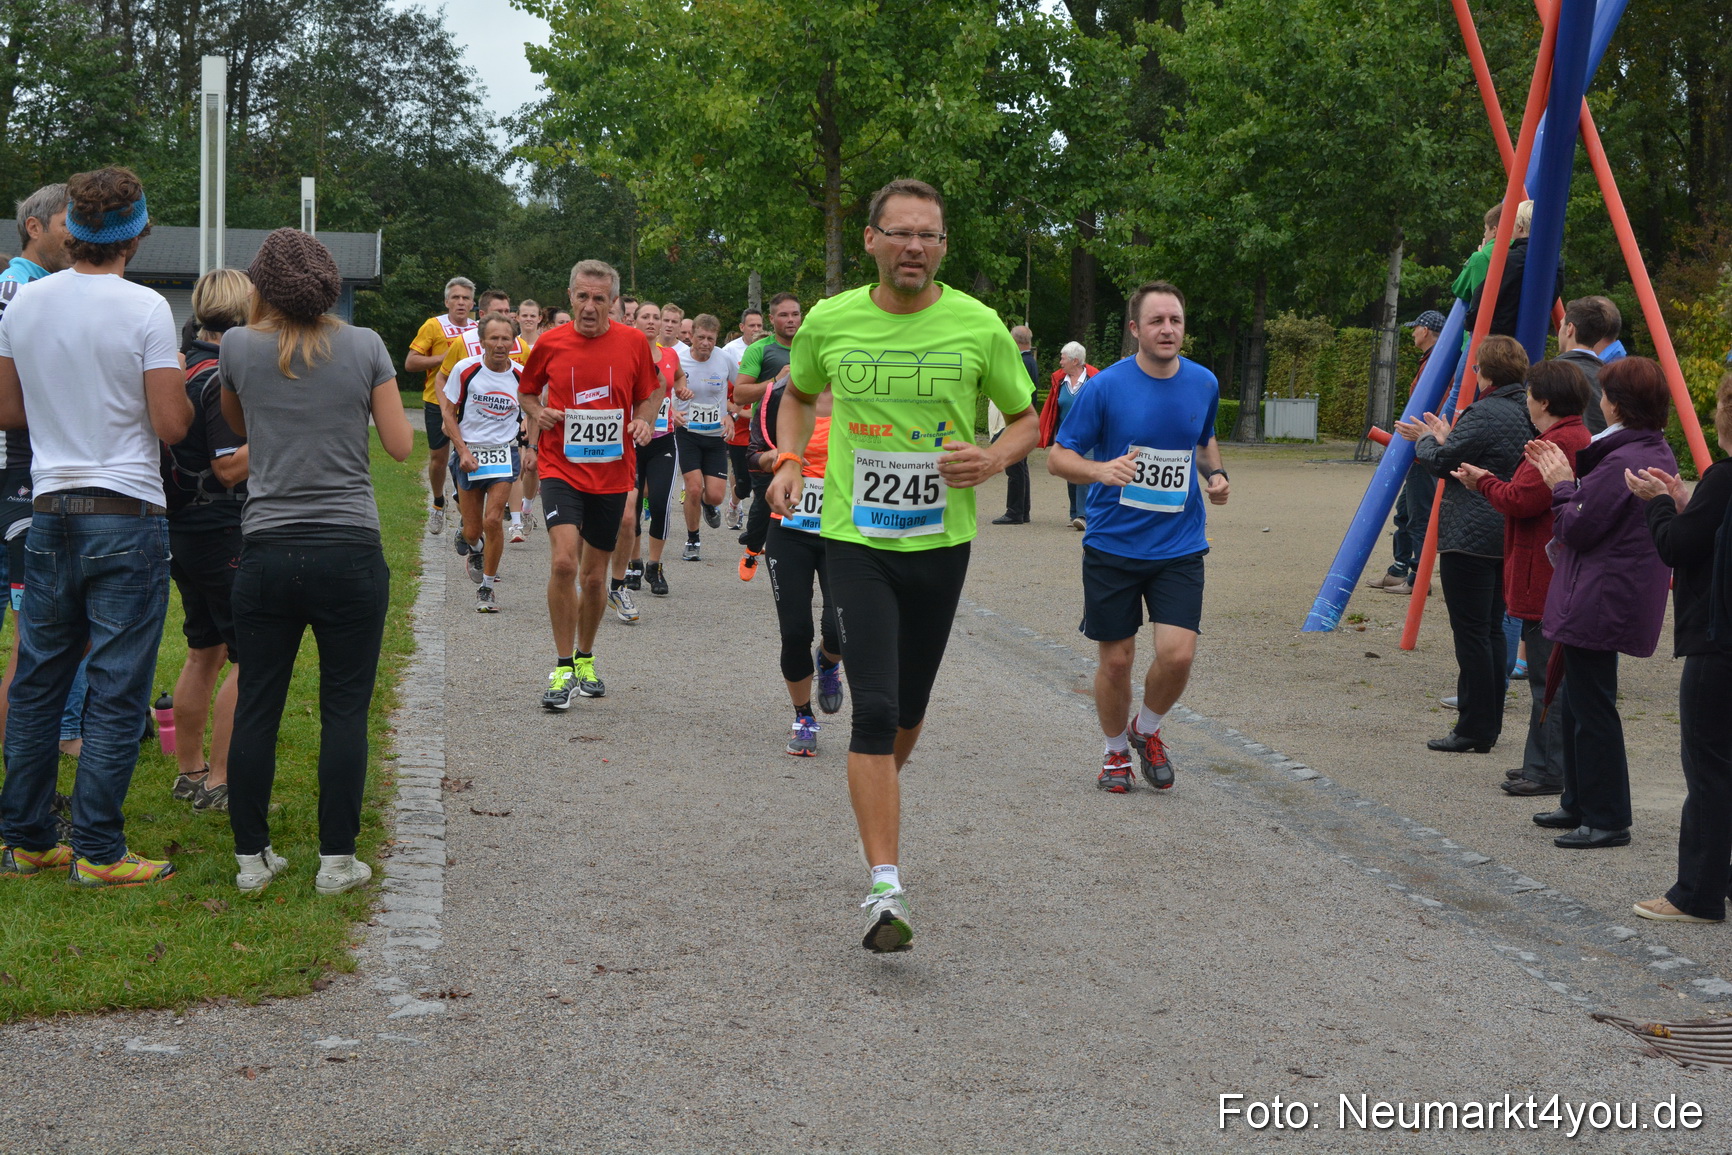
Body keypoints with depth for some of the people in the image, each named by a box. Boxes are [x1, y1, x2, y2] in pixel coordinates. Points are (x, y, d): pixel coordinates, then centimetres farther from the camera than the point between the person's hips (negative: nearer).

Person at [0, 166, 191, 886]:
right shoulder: (145, 310, -12)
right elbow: (171, 426, -13)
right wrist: (179, 385, 7)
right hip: (127, 516, -5)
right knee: (117, 693, 0)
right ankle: (97, 852, 2)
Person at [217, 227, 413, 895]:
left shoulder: (239, 348, 0)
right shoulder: (365, 347, -2)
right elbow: (401, 446, 1)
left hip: (266, 554, 1)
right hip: (350, 554, -1)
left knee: (256, 709, 8)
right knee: (344, 711, 5)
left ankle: (251, 858, 14)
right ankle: (337, 860, 9)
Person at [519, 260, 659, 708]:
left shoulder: (633, 343, -1)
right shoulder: (550, 343, -2)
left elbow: (650, 393, 13)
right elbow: (526, 390, 14)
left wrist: (644, 420, -7)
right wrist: (538, 413, -7)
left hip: (612, 474, 2)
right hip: (561, 469, -2)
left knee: (595, 575, 10)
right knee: (564, 561, -21)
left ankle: (586, 658, 33)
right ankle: (563, 668, -9)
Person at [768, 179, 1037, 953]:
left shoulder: (978, 326, -5)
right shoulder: (829, 322, -2)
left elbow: (1026, 418, 7)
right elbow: (798, 394, 19)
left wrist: (993, 459, -14)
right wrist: (790, 462, 2)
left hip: (941, 542, 2)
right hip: (855, 539, -1)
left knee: (909, 709, 15)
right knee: (874, 709, -13)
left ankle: (877, 797, 48)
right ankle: (885, 891, -14)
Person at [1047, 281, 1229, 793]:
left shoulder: (1203, 383, 3)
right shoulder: (1105, 387, -9)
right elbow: (1058, 458, -6)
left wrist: (1215, 473, 2)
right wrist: (1101, 470, -26)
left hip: (1180, 546, 2)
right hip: (1113, 545, -2)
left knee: (1178, 653, -12)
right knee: (1116, 659, 4)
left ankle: (1147, 730, 19)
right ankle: (1117, 751, 29)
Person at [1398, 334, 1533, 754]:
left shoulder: (1483, 413, -17)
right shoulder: (1527, 413, 11)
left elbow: (1442, 462, -11)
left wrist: (1426, 440, 9)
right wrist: (1444, 438, 25)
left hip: (1470, 538, -9)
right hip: (1507, 537, 9)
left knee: (1472, 632, -5)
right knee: (1492, 629, 14)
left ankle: (1474, 729, -3)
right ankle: (1488, 726, 19)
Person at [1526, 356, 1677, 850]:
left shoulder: (1622, 461, -21)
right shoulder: (1658, 453, 12)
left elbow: (1578, 528, -18)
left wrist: (1562, 485, -4)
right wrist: (1571, 480, 12)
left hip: (1600, 601, -11)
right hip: (1619, 599, 11)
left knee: (1591, 707, -4)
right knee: (1576, 701, 20)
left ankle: (1606, 820, 2)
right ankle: (1580, 804, 30)